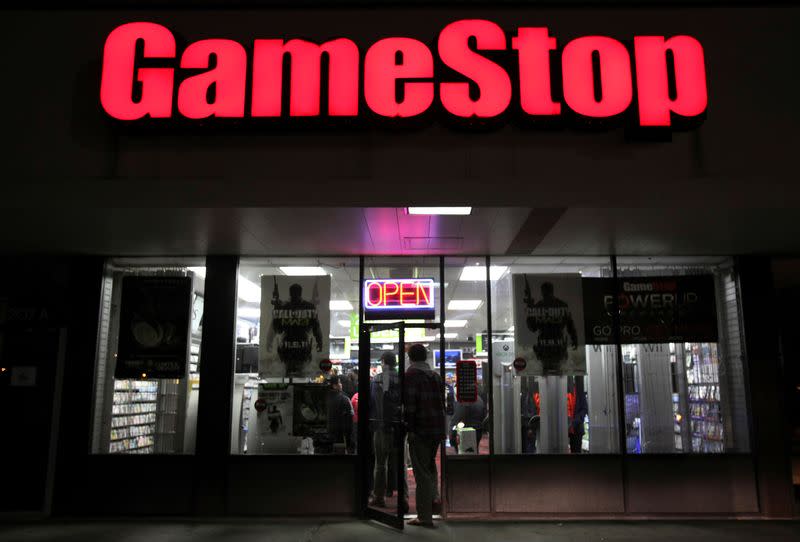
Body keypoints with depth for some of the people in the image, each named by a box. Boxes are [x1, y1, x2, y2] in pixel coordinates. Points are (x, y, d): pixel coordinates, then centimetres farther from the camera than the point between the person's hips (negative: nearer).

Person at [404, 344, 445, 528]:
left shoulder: (411, 375, -8)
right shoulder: (435, 376, 13)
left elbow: (410, 404, -16)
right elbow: (442, 402, 16)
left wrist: (410, 429, -13)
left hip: (420, 430, -6)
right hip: (437, 430, 7)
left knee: (422, 473, -1)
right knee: (430, 465, 28)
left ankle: (425, 516, 3)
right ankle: (434, 496, 15)